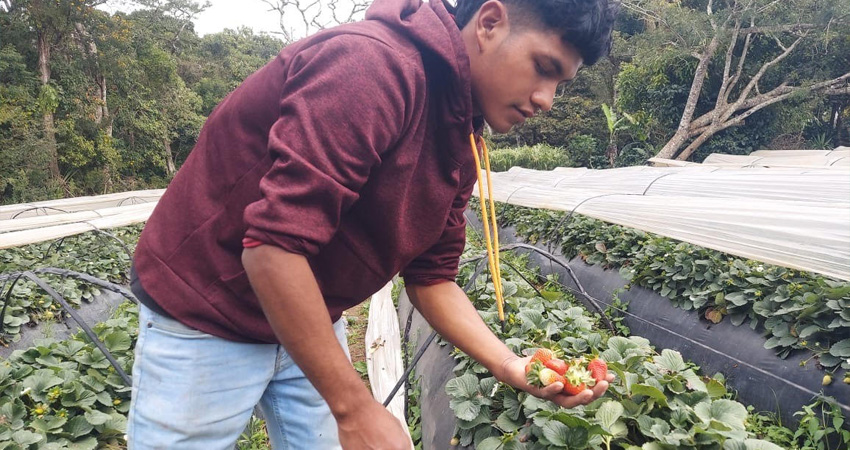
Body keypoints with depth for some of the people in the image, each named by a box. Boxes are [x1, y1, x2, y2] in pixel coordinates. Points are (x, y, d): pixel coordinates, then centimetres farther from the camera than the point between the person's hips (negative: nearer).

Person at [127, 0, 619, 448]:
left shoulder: (459, 140, 0)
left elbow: (431, 276, 4)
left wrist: (510, 366, -9)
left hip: (315, 325, 8)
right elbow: (274, 247, -33)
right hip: (204, 320, -7)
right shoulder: (374, 65, -28)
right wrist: (355, 408, -26)